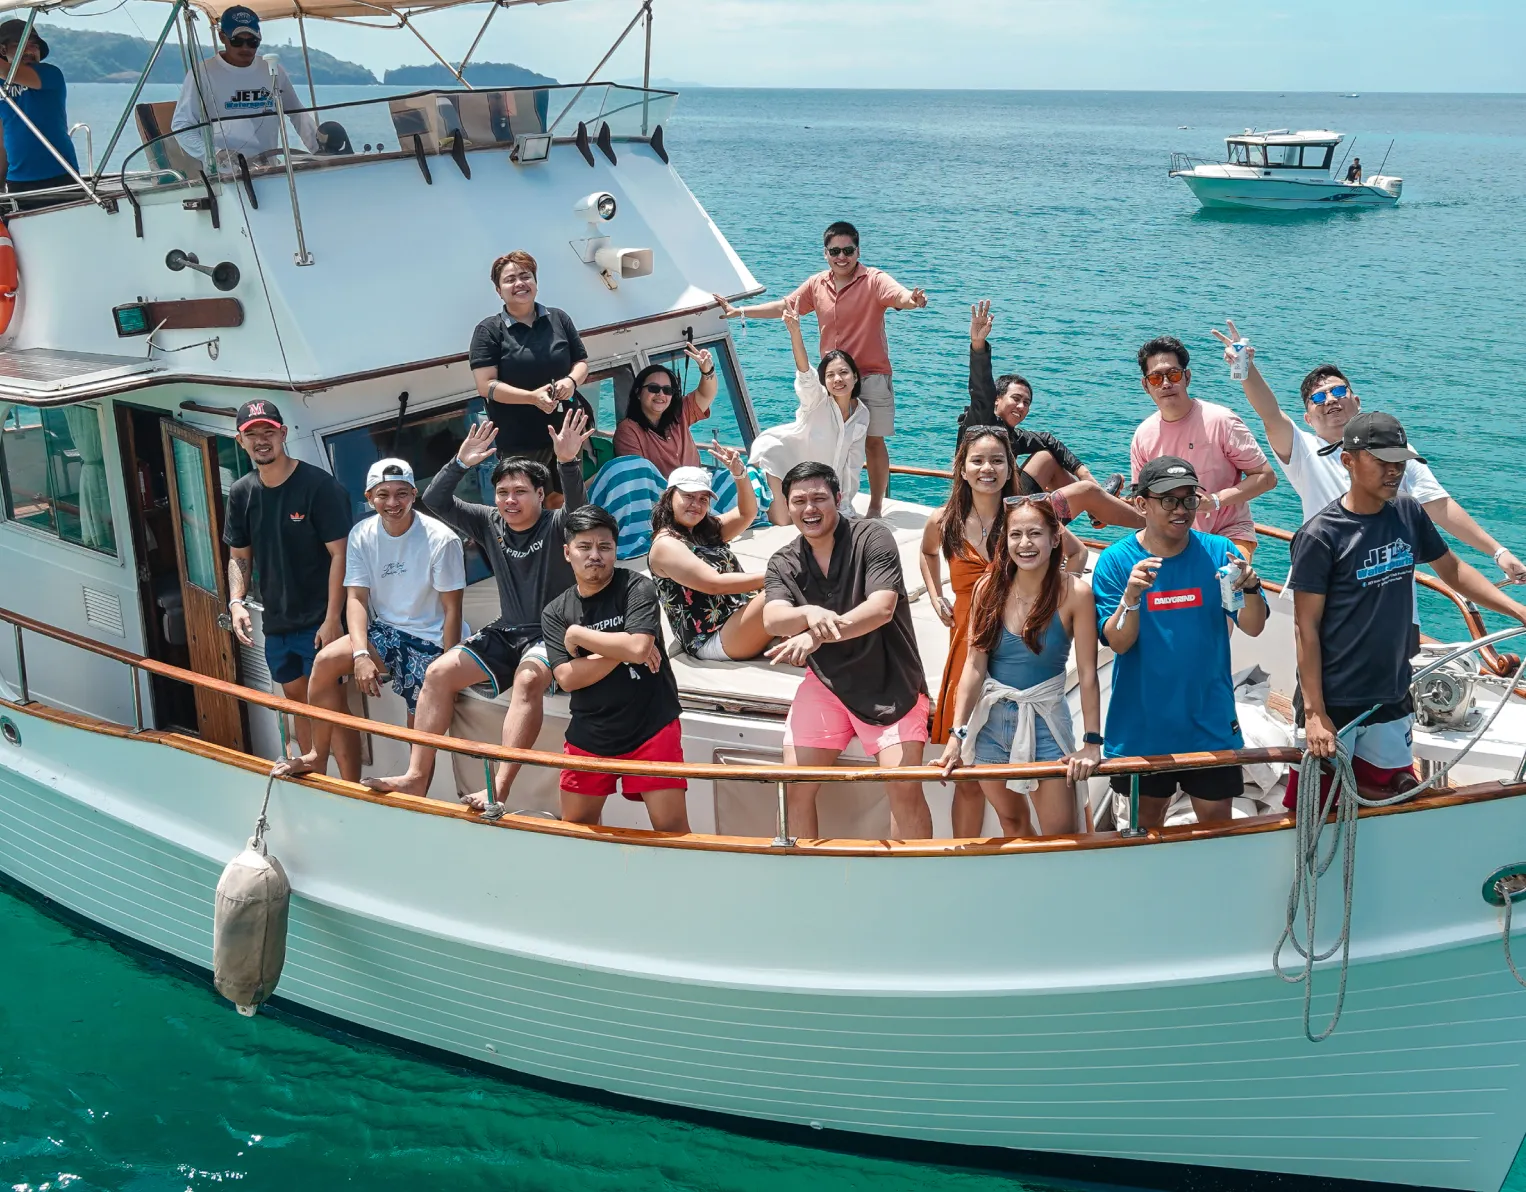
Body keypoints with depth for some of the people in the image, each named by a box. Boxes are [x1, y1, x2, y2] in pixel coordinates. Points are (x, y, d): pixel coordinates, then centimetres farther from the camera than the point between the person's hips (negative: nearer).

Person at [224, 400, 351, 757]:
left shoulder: (319, 485, -14)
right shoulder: (242, 492, 4)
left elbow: (339, 554, -15)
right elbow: (239, 556, 13)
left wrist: (333, 619, -19)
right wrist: (237, 602, -5)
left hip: (318, 623, -6)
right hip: (276, 623, 6)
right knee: (297, 700, 16)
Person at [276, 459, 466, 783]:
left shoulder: (441, 540, -14)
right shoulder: (362, 536, -2)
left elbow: (452, 609, -11)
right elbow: (356, 597, -7)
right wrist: (362, 654, -23)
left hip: (428, 642, -3)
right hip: (384, 633, 4)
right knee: (326, 662, -22)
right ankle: (319, 756, -8)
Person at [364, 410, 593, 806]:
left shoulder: (557, 527, -8)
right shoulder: (490, 523, 7)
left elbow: (577, 507, -32)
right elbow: (435, 501, 1)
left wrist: (569, 464, -50)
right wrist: (460, 464, -15)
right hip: (507, 632, 7)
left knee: (527, 679, -37)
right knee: (438, 673, -9)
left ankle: (500, 787, -41)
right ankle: (416, 776, -9)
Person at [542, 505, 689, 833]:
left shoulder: (637, 588, -7)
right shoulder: (555, 613, 3)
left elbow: (637, 646, -23)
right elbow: (567, 678, -9)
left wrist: (577, 634, -11)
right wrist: (621, 649, -17)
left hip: (651, 728, -4)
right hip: (589, 735, 4)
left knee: (671, 827, -7)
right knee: (574, 827, 16)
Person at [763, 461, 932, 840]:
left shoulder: (872, 537, -9)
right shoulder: (783, 564, 3)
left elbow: (882, 607, -22)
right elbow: (772, 620, -16)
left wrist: (820, 634, -36)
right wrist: (810, 614, -39)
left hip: (891, 683, -4)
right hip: (826, 682, 4)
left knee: (905, 788, -17)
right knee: (795, 787, -5)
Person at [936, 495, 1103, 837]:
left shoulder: (1074, 593, -14)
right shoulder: (990, 588, -4)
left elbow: (1087, 673, -12)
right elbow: (975, 664, -5)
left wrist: (1091, 744, -13)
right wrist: (957, 734, -9)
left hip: (1044, 721, -3)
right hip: (991, 718, 3)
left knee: (1062, 834, -4)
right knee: (1012, 821, 16)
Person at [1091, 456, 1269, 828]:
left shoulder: (1218, 552, -4)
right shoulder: (1116, 561, -8)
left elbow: (1253, 627, -8)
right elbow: (1118, 642, -15)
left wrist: (1250, 588, -28)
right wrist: (1131, 596, -33)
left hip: (1209, 718, 1)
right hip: (1142, 720, -1)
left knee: (1216, 817, 9)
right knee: (1147, 813, 14)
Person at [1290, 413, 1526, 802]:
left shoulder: (1409, 514, 2)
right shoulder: (1320, 536, -15)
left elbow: (1452, 570, 16)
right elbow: (1306, 628, -14)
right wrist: (1314, 712, -16)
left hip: (1393, 700, 6)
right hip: (1334, 705, -6)